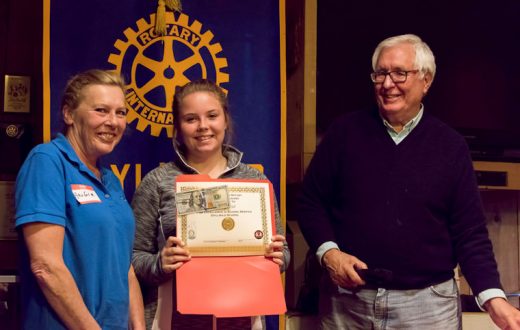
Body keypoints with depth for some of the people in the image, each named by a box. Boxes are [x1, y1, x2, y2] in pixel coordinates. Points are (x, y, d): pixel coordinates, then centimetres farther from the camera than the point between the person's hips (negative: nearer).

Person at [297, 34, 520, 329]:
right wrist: (328, 252, -10)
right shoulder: (346, 132, 1)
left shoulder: (451, 146, 1)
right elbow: (311, 202, 7)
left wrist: (494, 298, -13)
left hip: (427, 304, 0)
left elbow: (470, 233, 0)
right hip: (347, 300, 1)